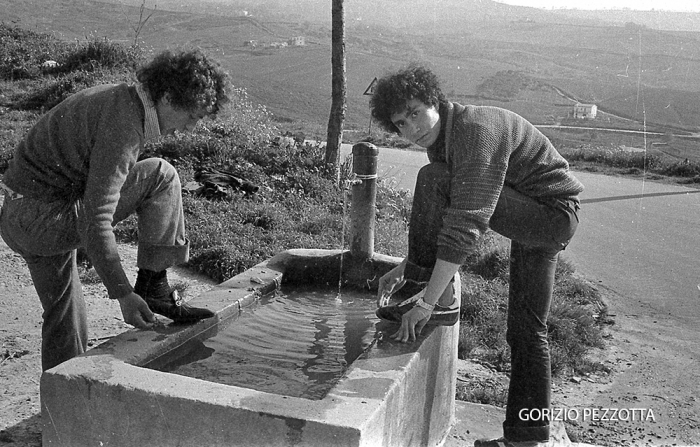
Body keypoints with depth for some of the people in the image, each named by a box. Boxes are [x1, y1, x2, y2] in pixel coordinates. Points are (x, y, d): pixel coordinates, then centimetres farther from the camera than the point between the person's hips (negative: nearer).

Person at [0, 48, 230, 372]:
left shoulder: (118, 98, 10)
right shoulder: (123, 125, -21)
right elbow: (95, 219, -26)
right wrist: (122, 293, -23)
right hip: (43, 218, -10)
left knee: (65, 317, 17)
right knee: (161, 176, -12)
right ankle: (152, 285, -7)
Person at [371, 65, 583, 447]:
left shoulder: (476, 131, -24)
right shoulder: (442, 136, 7)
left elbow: (466, 224, -32)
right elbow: (437, 217, 17)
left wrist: (427, 302, -33)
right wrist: (407, 266, 8)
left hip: (552, 213, -10)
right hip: (539, 222, 10)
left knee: (433, 179, -22)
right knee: (525, 331, 14)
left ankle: (442, 300, -12)